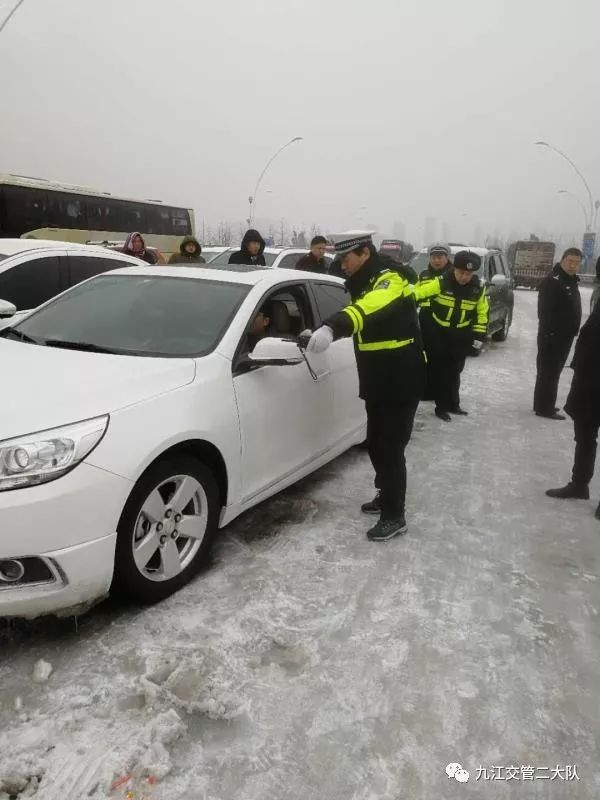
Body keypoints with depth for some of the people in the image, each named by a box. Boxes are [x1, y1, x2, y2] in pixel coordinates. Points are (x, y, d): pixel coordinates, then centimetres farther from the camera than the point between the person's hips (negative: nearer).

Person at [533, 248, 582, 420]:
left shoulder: (572, 282, 16)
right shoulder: (552, 282, -16)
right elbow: (545, 311, -23)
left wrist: (571, 332, 20)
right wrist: (550, 332, -27)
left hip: (564, 336, 10)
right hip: (552, 336, -10)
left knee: (553, 372, 15)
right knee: (548, 372, -5)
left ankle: (543, 404, 25)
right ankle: (544, 408, 0)